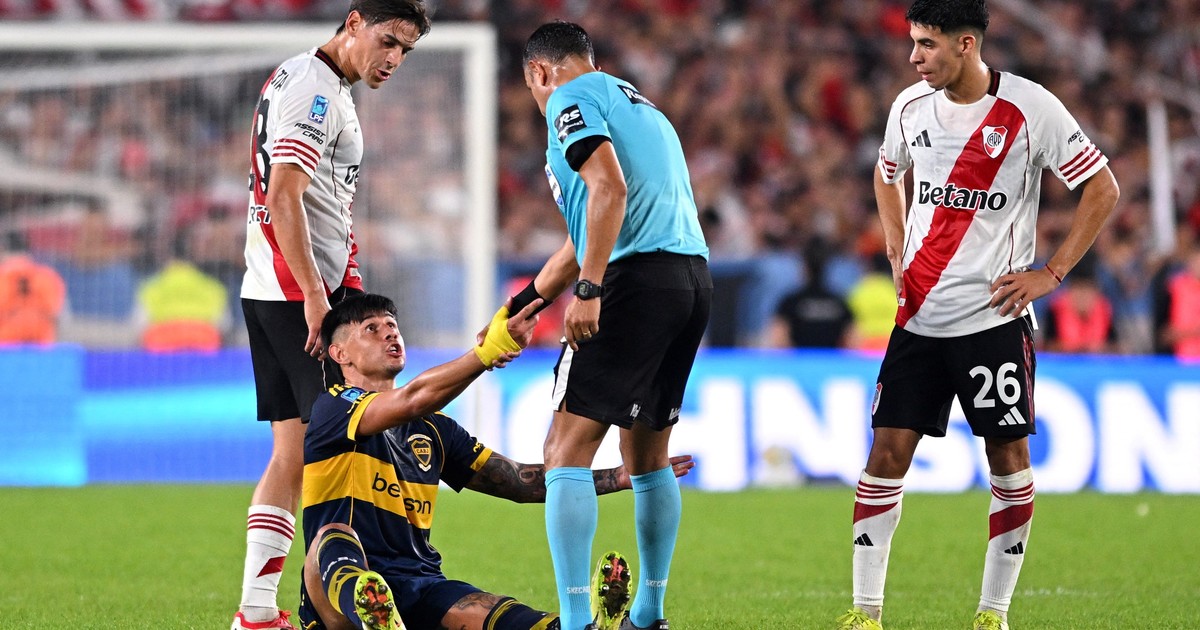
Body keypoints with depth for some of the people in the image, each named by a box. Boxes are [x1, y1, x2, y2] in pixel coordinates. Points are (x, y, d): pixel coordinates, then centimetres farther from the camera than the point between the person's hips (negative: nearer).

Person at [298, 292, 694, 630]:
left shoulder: (432, 428, 22)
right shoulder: (331, 409, 0)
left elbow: (522, 482, 22)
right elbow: (412, 401, -20)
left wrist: (623, 477, 13)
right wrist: (489, 351, -34)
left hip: (420, 586, 4)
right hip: (341, 598, -4)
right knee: (335, 539, -40)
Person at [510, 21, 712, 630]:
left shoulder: (570, 98, 2)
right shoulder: (639, 106, 29)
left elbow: (609, 189, -15)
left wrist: (589, 289, -20)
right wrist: (520, 307, 38)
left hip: (637, 281, -9)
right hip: (693, 279, 9)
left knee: (567, 450, -8)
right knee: (648, 454, 20)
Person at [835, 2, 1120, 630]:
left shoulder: (1029, 108, -10)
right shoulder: (911, 106, 5)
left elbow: (1102, 191, -4)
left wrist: (1050, 273, -8)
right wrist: (897, 256, 13)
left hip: (994, 314, -4)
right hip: (919, 315, 4)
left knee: (1008, 456, -1)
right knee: (888, 450, -2)